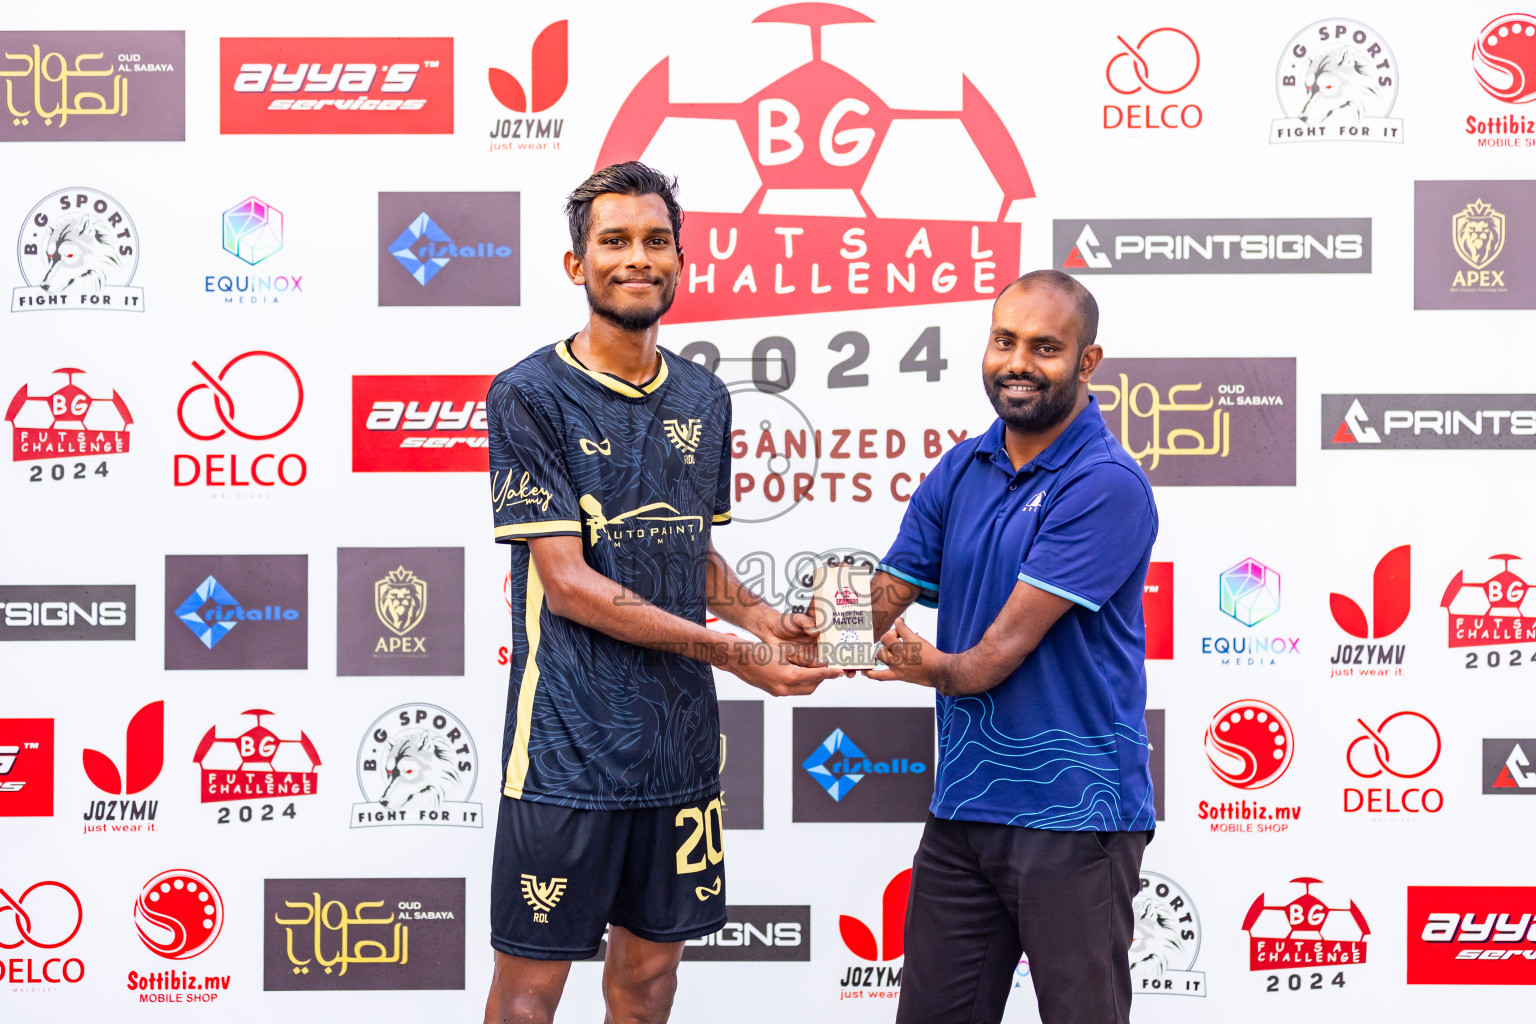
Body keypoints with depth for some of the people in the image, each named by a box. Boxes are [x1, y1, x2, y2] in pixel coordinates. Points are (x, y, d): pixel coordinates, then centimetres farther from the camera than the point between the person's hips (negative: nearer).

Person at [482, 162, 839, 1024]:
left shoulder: (704, 398, 10)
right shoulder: (530, 395, -9)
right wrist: (733, 652, -17)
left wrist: (767, 620, 0)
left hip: (681, 741, 6)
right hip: (568, 748, -6)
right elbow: (569, 583, -15)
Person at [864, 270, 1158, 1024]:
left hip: (1073, 815, -7)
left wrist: (939, 668, -2)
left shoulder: (1107, 487, -14)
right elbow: (882, 602, 6)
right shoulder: (959, 471, 10)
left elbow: (1006, 648, -17)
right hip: (962, 803, 7)